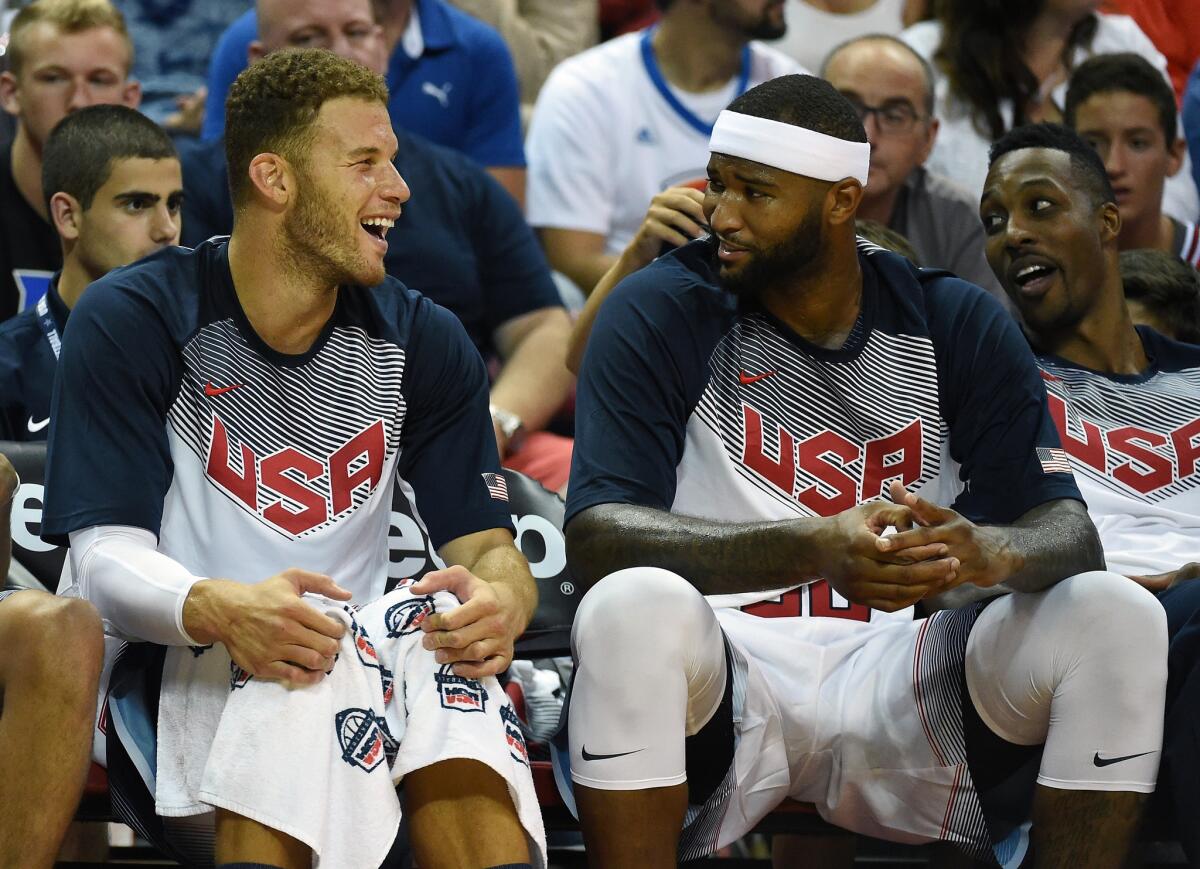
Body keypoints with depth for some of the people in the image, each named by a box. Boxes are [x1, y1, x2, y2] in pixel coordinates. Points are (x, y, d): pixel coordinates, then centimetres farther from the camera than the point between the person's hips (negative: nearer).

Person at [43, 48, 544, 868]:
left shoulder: (422, 341, 11)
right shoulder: (131, 320, -2)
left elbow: (488, 545, 8)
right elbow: (108, 554, -9)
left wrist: (501, 602, -20)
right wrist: (219, 611, -33)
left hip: (365, 670, 3)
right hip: (176, 674, -3)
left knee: (450, 619, -31)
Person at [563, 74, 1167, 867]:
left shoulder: (960, 326, 7)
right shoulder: (661, 313, -2)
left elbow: (1068, 532, -1)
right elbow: (595, 536, -15)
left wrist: (988, 551, -28)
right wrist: (816, 549, -31)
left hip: (900, 683, 3)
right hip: (722, 680, -3)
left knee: (1118, 616, -20)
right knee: (632, 606, -36)